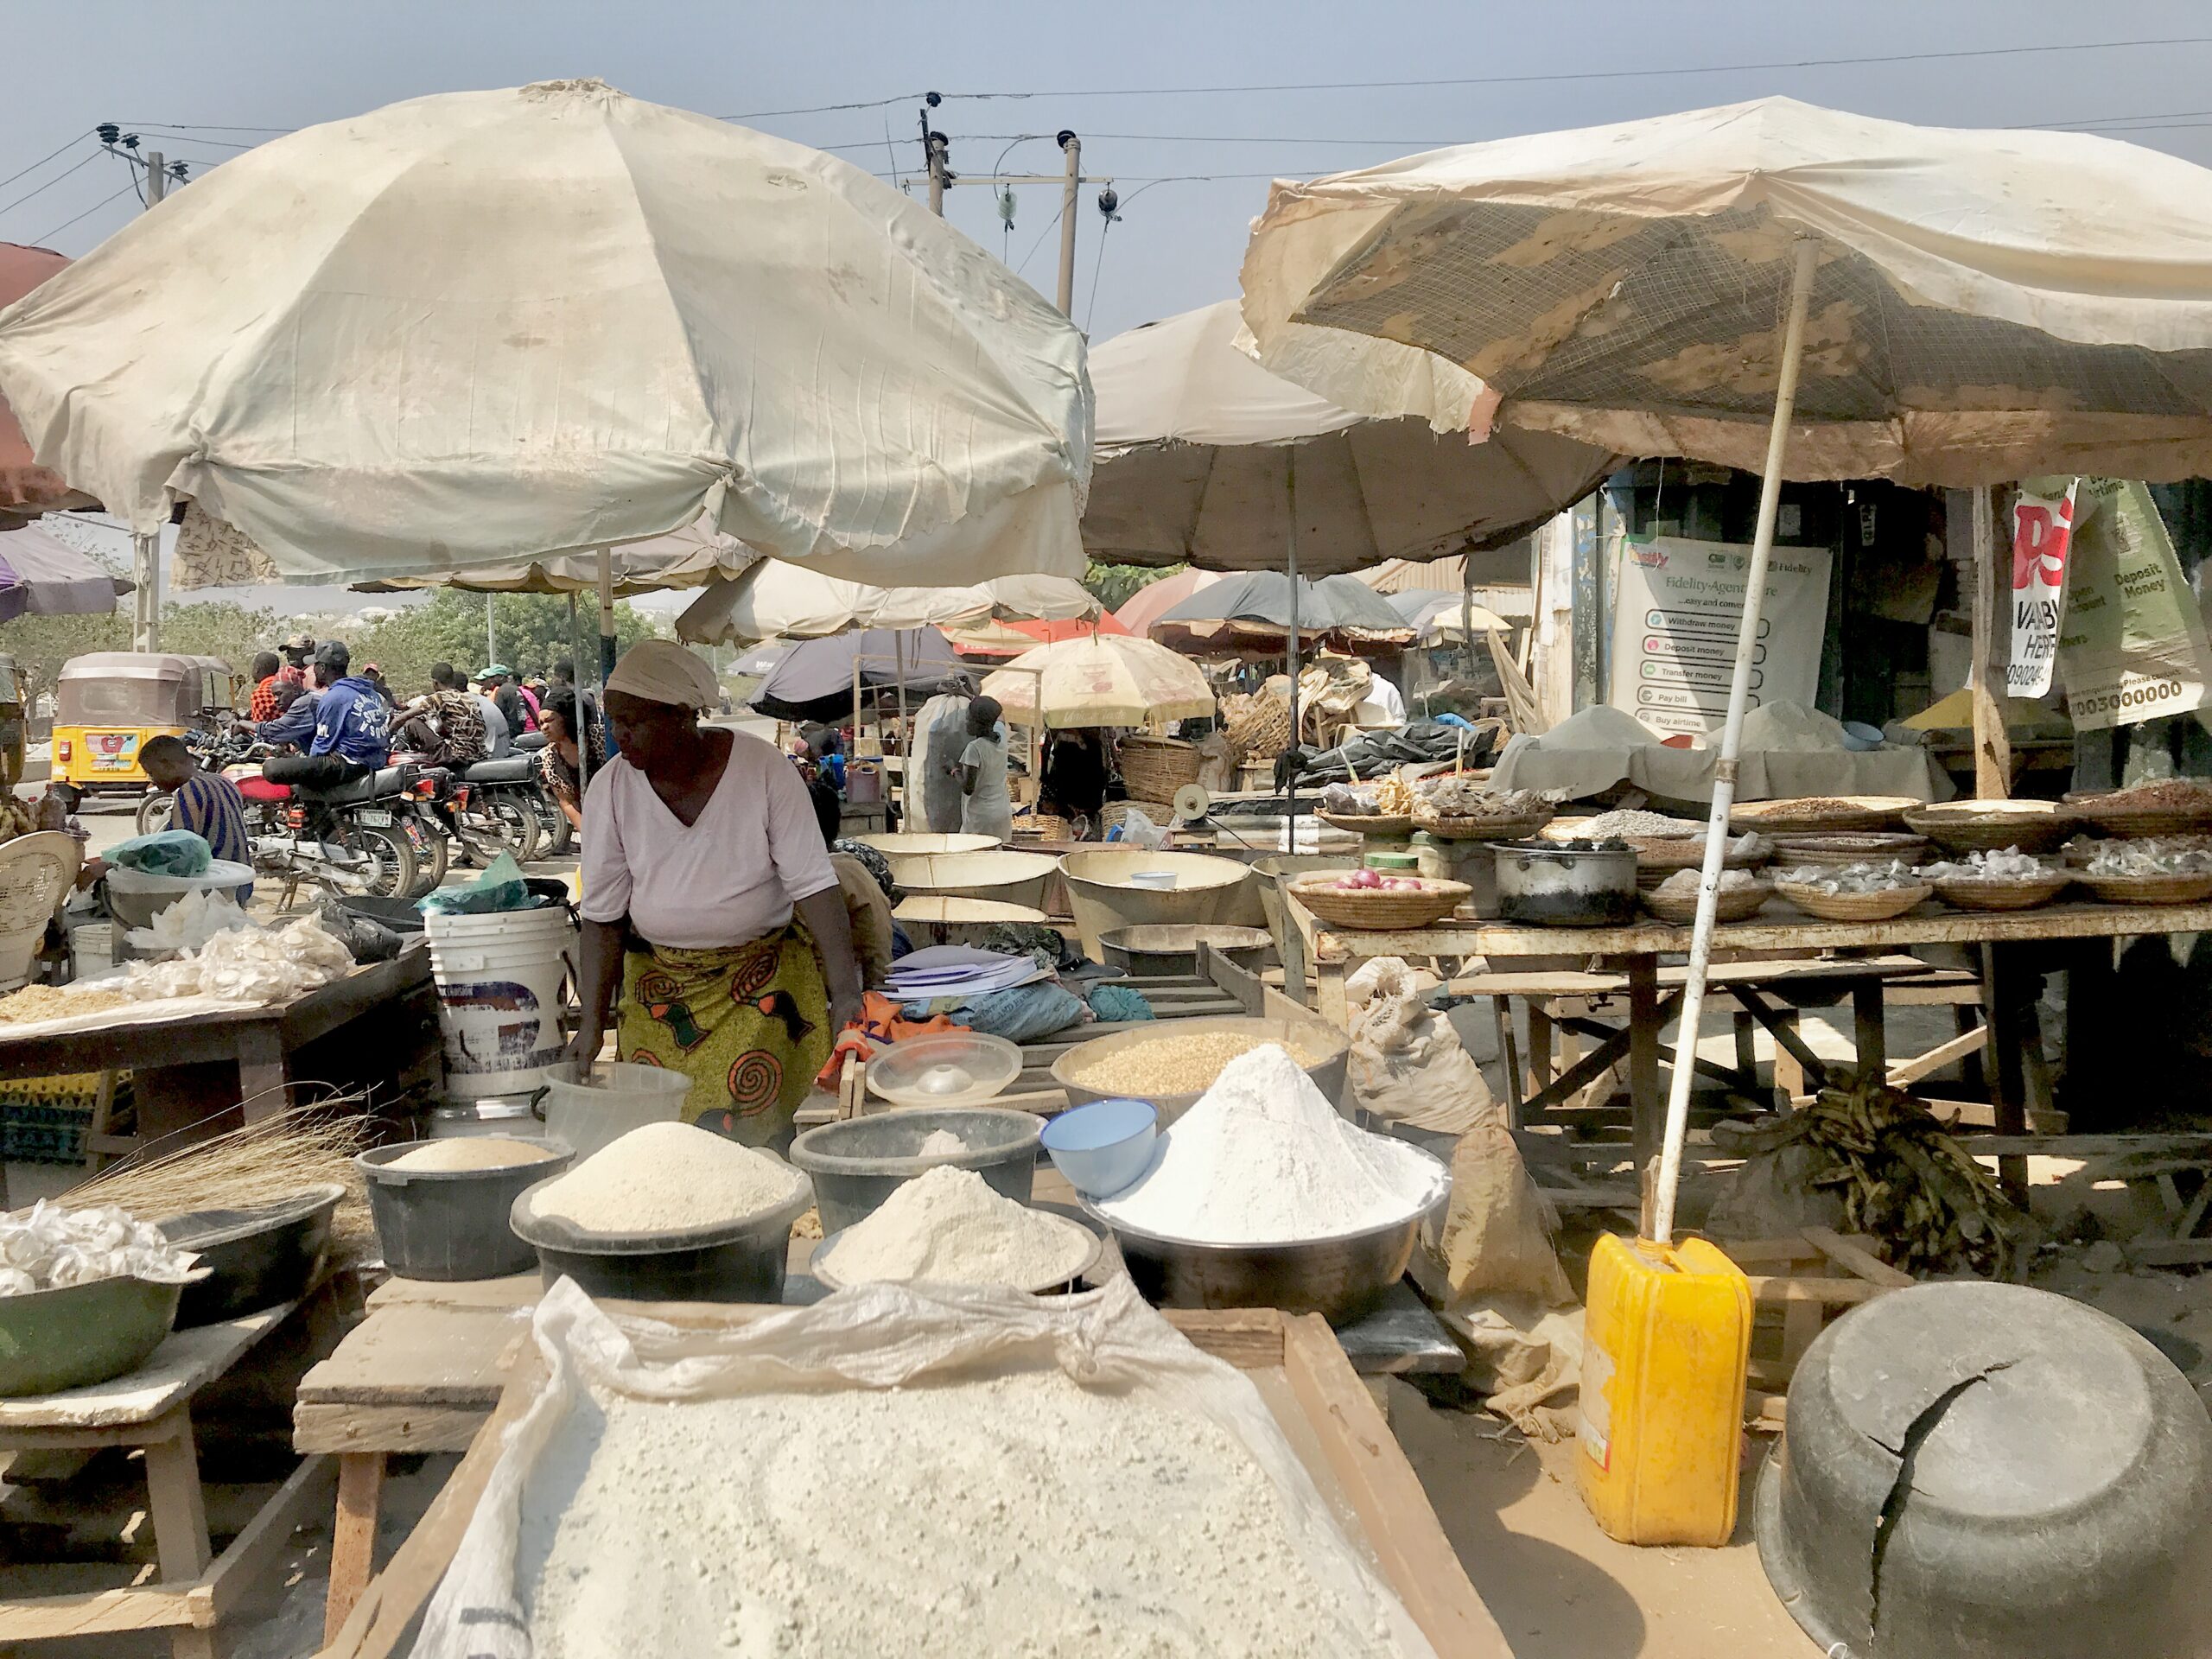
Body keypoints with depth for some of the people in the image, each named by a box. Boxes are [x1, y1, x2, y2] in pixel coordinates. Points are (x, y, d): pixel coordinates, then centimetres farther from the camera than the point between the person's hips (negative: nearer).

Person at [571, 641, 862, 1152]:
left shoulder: (763, 767, -15)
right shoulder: (610, 790, -8)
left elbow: (813, 884, -16)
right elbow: (603, 917, -3)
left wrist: (845, 991, -23)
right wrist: (592, 1021, -9)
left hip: (762, 975, -2)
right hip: (658, 983, 2)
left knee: (749, 1125, -11)